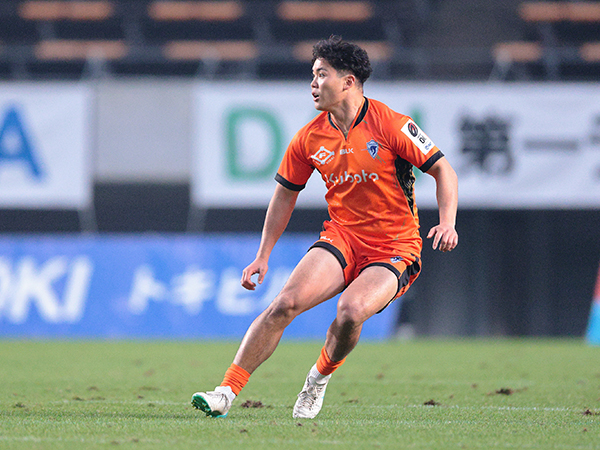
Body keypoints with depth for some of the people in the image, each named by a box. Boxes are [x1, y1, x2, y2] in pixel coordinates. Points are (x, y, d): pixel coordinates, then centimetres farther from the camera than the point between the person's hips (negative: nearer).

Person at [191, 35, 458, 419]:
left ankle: (321, 376, 1)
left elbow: (442, 169, -7)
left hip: (394, 249, -4)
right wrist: (264, 255, 12)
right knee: (285, 303, -18)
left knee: (351, 310, -30)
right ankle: (226, 394, -15)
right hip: (341, 237, 4)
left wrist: (447, 223, -21)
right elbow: (286, 193, 15)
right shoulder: (310, 138, 2)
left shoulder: (390, 125, -12)